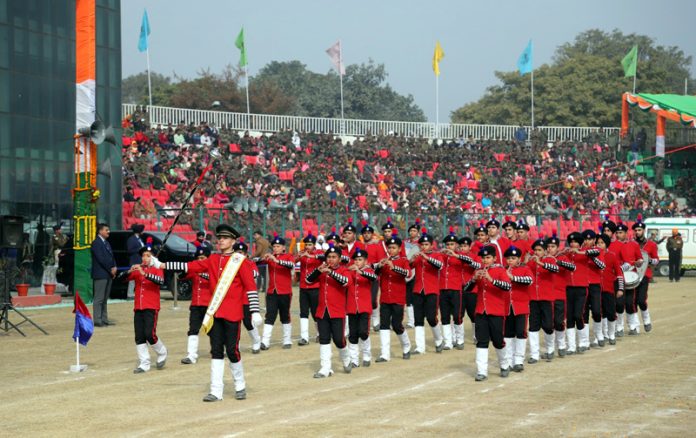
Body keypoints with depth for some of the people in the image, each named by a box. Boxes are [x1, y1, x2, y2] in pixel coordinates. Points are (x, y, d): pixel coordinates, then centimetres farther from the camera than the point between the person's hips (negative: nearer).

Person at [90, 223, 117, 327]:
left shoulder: (106, 243, 19)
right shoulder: (96, 243, -10)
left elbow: (111, 256, 18)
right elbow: (101, 258, -16)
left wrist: (114, 267, 1)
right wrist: (110, 269, -12)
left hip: (108, 275, 9)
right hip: (100, 274, -9)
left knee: (105, 299, 11)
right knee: (99, 299, -7)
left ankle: (104, 319, 14)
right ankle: (97, 320, -5)